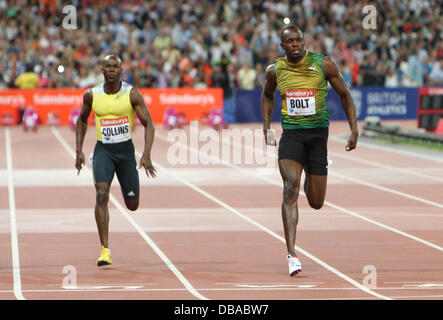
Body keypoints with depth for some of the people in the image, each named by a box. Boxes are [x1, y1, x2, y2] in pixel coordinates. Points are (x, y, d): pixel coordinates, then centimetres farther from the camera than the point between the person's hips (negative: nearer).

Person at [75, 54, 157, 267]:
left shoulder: (132, 94, -8)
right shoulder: (91, 95, -2)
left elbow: (148, 124, -7)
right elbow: (82, 120, 17)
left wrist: (146, 155, -20)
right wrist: (79, 151, 9)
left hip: (125, 150, 0)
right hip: (103, 150, 0)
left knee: (132, 205, 9)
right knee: (101, 195, -22)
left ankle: (126, 187, 50)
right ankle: (105, 250, -23)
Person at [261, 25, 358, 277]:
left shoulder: (324, 64, -4)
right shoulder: (275, 70, 1)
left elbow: (345, 95, 5)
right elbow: (268, 96, 22)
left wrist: (354, 130, -1)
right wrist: (267, 128, 14)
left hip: (318, 132, 0)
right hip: (291, 133, 0)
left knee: (316, 202, 6)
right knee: (290, 187, -22)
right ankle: (291, 253, -24)